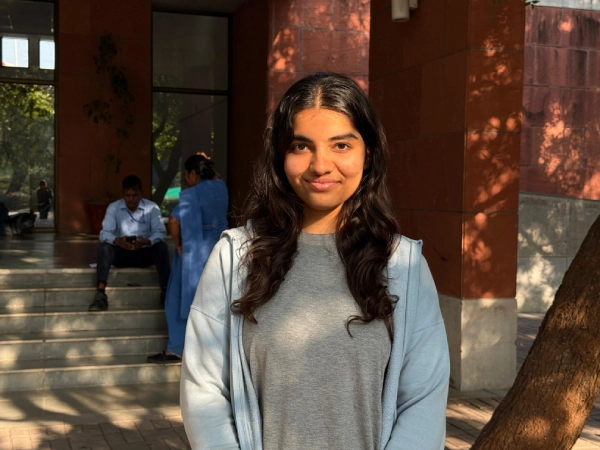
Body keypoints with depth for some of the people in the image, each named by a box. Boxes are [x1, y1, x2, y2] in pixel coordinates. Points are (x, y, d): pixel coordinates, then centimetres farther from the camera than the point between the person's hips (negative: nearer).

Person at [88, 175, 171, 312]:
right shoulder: (113, 207, -6)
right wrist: (117, 241, -39)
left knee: (161, 246, -30)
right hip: (121, 253, 1)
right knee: (104, 247, -29)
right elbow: (104, 234, -15)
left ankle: (166, 290, -31)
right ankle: (100, 294, -39)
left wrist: (146, 241, -38)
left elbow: (160, 233, -16)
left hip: (144, 253, 0)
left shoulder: (152, 207, -7)